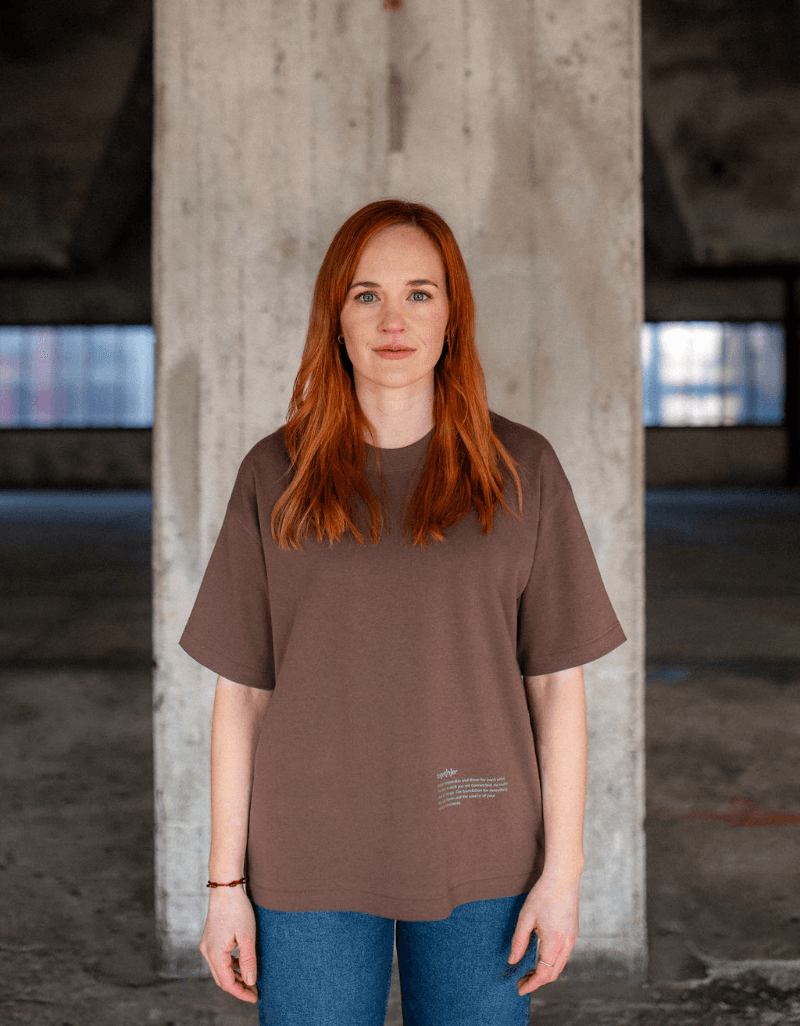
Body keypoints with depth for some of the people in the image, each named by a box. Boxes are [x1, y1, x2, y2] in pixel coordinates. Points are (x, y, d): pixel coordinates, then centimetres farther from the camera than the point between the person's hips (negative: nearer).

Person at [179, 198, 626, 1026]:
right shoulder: (275, 476, 2)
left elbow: (557, 682, 1)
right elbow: (241, 691, 2)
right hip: (309, 864, 0)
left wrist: (562, 870, -3)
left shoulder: (521, 470, 1)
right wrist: (226, 883, 0)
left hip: (479, 859, 0)